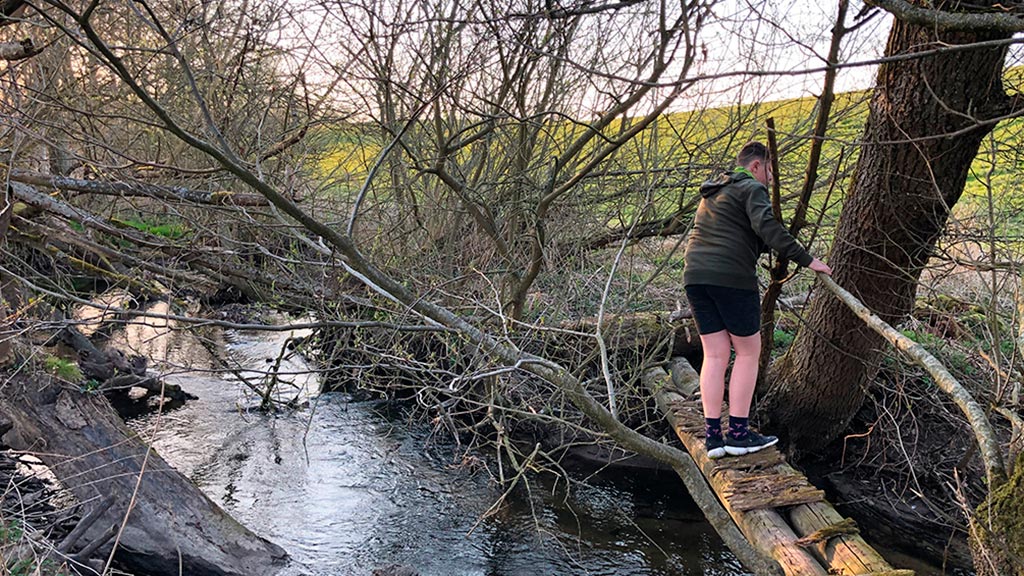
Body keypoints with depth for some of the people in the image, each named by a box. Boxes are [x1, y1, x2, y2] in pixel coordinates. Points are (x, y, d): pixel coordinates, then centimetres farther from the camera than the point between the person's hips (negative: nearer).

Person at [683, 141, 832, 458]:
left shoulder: (713, 192, 27)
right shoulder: (752, 188, 0)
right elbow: (765, 225, -18)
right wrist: (806, 259, -18)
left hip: (696, 277, 8)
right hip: (732, 277, -7)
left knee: (715, 355, 8)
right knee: (748, 351, 5)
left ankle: (712, 435, 6)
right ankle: (738, 433, 5)